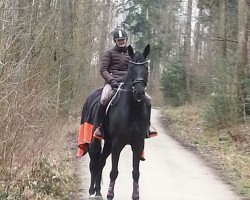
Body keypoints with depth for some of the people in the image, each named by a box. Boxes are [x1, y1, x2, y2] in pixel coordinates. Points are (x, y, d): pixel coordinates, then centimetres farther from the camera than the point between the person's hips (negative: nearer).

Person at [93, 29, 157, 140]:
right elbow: (103, 70, 1)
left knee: (147, 99, -11)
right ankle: (97, 127, -21)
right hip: (112, 82, -4)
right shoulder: (109, 53, 10)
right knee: (104, 100, -35)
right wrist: (111, 80, -16)